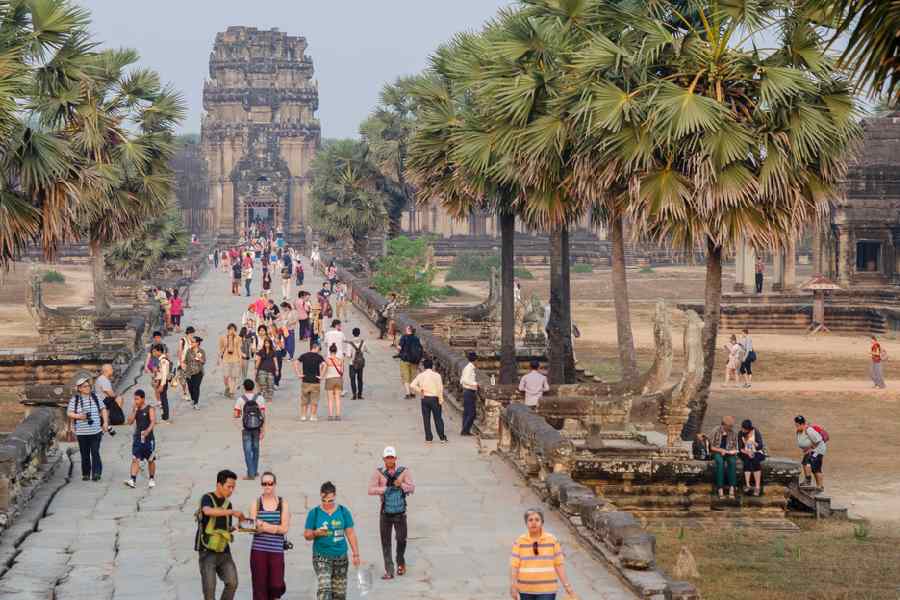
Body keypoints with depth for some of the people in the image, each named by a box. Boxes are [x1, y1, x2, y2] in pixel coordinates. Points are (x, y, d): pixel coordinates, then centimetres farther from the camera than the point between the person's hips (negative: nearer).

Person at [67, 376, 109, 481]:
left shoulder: (95, 397, 7)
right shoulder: (74, 399, 1)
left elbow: (103, 409, 14)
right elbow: (69, 413, 1)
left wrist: (105, 423, 6)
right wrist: (78, 416, -16)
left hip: (96, 431, 0)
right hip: (82, 432, 0)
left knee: (95, 453, -7)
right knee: (85, 454, 6)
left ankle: (96, 473, -6)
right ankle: (85, 474, 17)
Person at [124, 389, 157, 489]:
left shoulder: (150, 409, -7)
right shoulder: (135, 409, 8)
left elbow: (153, 422, -19)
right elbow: (130, 422, 3)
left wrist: (148, 431, -35)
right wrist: (134, 411, -7)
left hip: (148, 438, -4)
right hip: (137, 437, 4)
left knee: (150, 460, 8)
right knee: (135, 459, -6)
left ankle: (152, 479, 23)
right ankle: (133, 480, -12)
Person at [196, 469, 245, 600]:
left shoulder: (228, 504, 10)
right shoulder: (207, 498, -8)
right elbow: (208, 511, -33)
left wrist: (235, 527, -5)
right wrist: (232, 512, -33)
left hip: (224, 551, 5)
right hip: (207, 552, -5)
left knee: (232, 583, -11)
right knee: (209, 589, -5)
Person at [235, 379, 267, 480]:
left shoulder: (240, 399, -10)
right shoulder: (259, 398, -5)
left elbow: (236, 415, -8)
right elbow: (263, 415, -7)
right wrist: (263, 430, -3)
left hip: (245, 429, -2)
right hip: (257, 428, 2)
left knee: (248, 451, 2)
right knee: (255, 449, 17)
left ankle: (251, 474, -1)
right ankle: (255, 471, 27)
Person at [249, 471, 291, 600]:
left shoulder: (283, 503, 5)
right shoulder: (256, 503, 6)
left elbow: (285, 528, -4)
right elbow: (253, 528, -1)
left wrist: (264, 526, -11)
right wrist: (275, 528, -20)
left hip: (277, 550, 0)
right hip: (258, 550, 0)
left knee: (277, 586, -9)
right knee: (260, 587, -1)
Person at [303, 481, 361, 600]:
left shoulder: (343, 511, 3)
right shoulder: (314, 513, -1)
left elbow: (351, 534, 6)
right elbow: (306, 535, 2)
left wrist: (356, 554, 2)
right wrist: (316, 533, -19)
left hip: (341, 557, 2)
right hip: (321, 557, -2)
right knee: (324, 587, -19)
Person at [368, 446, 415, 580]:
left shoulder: (404, 471, -1)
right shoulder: (379, 473, -2)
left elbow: (412, 488, -8)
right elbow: (371, 490, -10)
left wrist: (401, 485, -27)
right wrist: (386, 489, -22)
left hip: (400, 513, 0)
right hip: (385, 513, 0)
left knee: (401, 539, 0)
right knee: (386, 542, 2)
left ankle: (401, 563, 28)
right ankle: (389, 571, 9)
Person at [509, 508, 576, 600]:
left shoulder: (552, 540, -2)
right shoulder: (519, 542, -1)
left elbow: (559, 564, 1)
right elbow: (514, 565, -5)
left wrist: (567, 586, -2)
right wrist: (513, 586, -15)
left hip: (547, 590, -2)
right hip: (525, 590, 2)